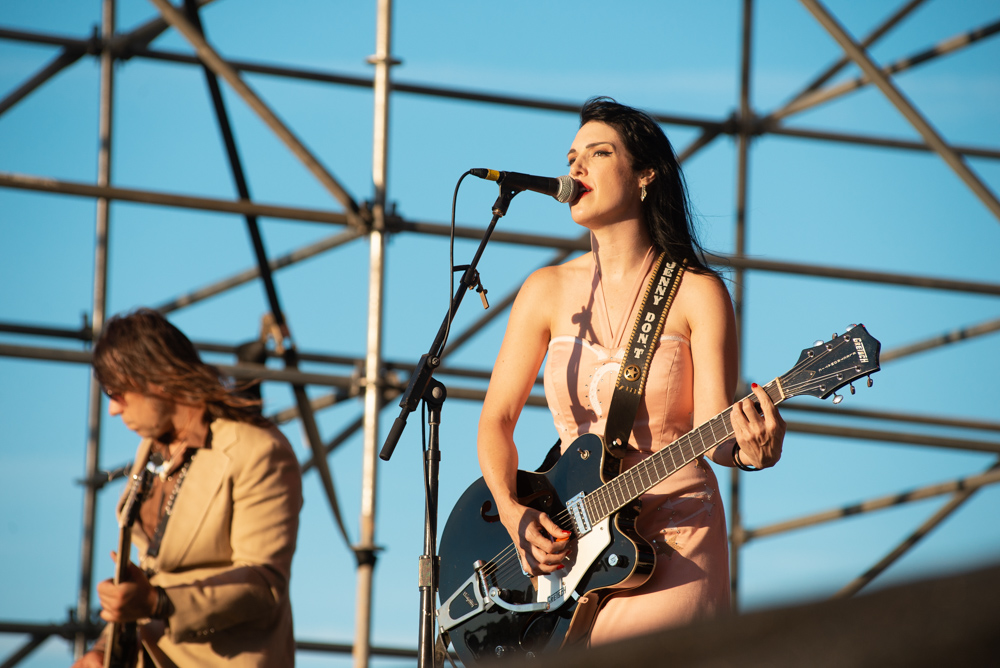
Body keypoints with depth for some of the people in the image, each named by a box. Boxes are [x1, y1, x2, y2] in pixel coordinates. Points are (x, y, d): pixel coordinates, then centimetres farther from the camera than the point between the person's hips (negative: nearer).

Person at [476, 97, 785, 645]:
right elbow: (496, 419, 9)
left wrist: (747, 448, -29)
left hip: (673, 540, -3)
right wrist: (513, 513, -7)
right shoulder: (549, 290, 8)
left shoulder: (697, 293, 0)